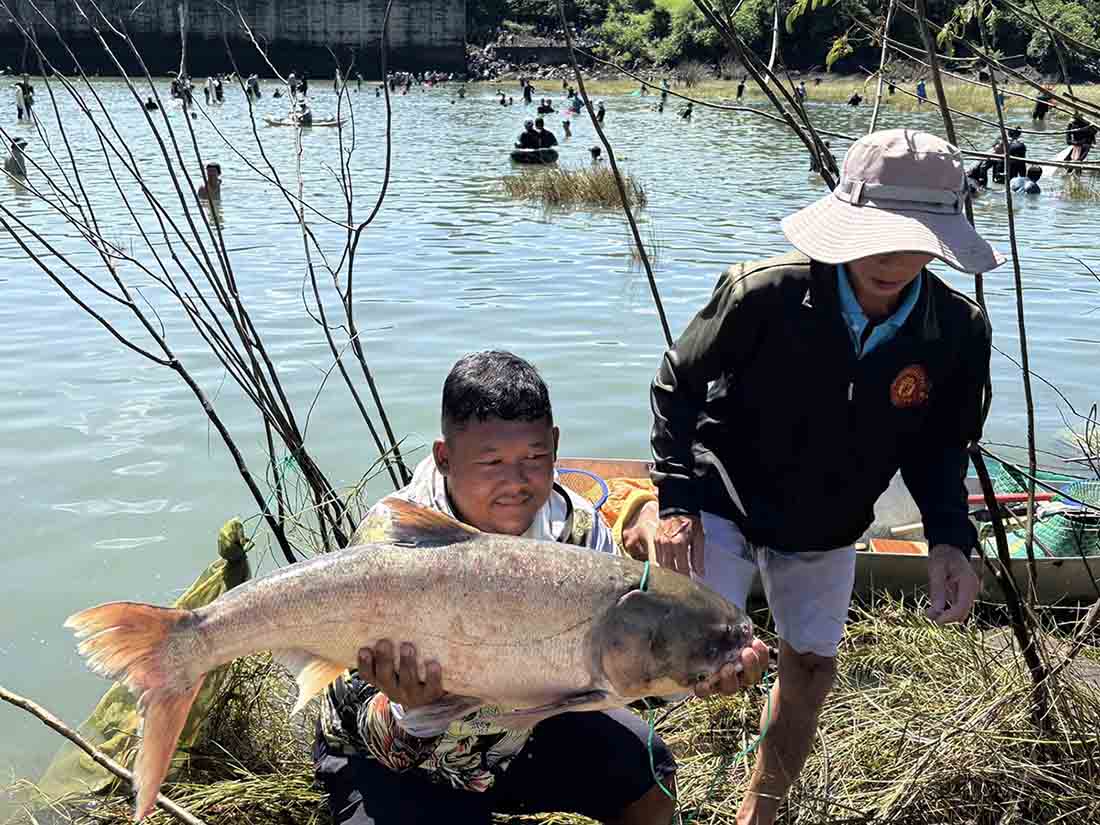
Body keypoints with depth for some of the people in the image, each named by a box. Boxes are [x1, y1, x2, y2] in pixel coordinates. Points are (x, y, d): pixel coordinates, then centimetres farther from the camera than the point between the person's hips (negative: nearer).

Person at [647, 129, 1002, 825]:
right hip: (722, 502, -4)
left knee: (812, 666, 14)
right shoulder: (766, 294, -28)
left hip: (826, 530, 5)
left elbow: (939, 445, 0)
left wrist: (951, 537, -15)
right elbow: (679, 384, -14)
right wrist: (676, 500, -20)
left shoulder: (959, 333, -17)